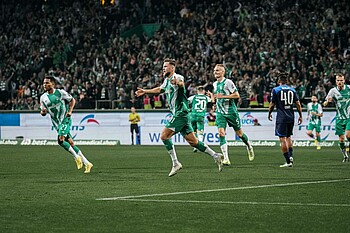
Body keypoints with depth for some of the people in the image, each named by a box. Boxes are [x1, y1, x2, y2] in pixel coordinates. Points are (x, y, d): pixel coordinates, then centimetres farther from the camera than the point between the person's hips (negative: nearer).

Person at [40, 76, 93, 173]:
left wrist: (70, 111, -10)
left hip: (65, 120, -5)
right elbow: (43, 113, 11)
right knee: (70, 143, 5)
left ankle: (76, 156, -5)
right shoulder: (43, 98, 5)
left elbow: (72, 100, 4)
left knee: (61, 140, -23)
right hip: (57, 123, 5)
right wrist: (43, 112, -13)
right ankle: (86, 163, 11)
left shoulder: (60, 92, -7)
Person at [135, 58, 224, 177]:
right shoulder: (167, 80, 17)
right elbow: (160, 89, 37)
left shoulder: (178, 77, -13)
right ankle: (216, 156, 9)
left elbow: (181, 83, -38)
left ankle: (175, 163, -11)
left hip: (181, 113, -9)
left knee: (164, 136, -12)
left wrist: (178, 82, -61)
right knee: (192, 141, 7)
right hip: (178, 114, 9)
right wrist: (145, 91, 40)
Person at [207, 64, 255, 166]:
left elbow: (236, 95, -16)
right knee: (221, 133, -14)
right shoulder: (215, 84, 11)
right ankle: (226, 159, -17)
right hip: (220, 113, 5)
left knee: (239, 133, 8)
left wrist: (223, 96, -20)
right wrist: (211, 95, 0)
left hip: (231, 111, -5)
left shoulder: (228, 82, -11)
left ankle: (249, 147, 39)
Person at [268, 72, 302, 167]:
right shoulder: (292, 90, 7)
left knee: (282, 139, -3)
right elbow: (298, 104, 5)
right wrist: (300, 116, 14)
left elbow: (272, 104, -2)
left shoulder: (275, 90, -3)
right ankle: (290, 156, 4)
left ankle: (288, 161, -8)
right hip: (291, 117, 5)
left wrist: (269, 113, 15)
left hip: (281, 117, -5)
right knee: (288, 137, 21)